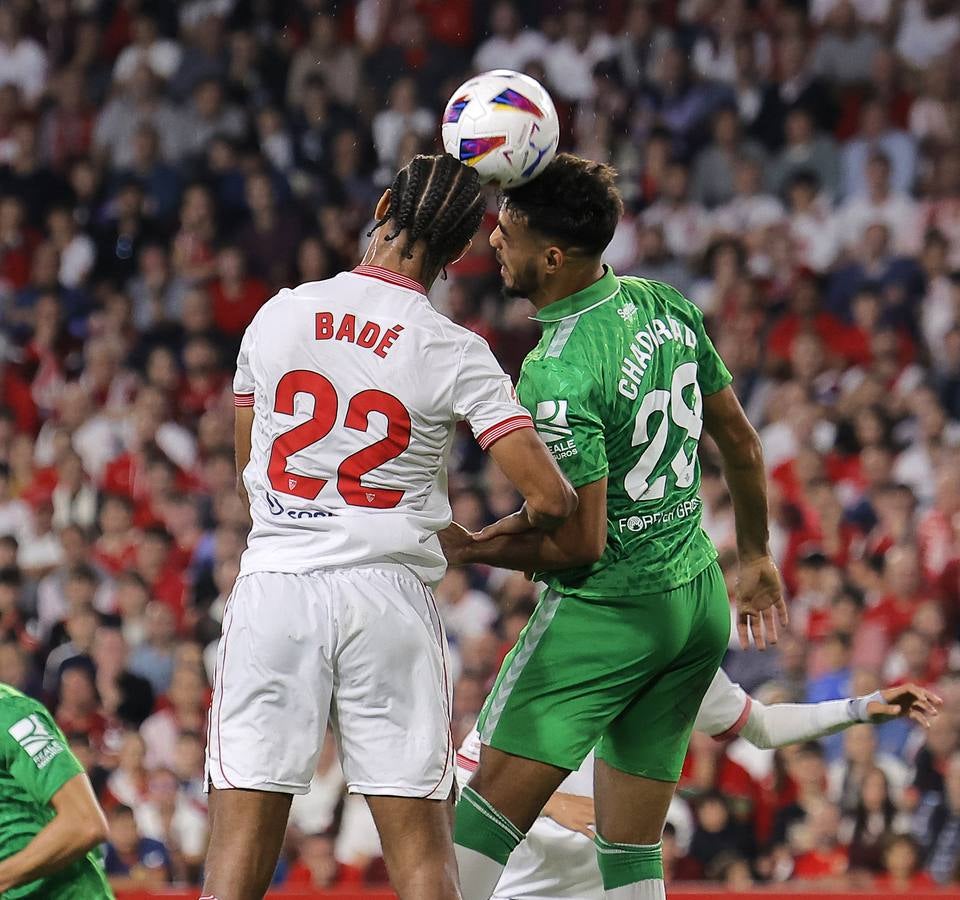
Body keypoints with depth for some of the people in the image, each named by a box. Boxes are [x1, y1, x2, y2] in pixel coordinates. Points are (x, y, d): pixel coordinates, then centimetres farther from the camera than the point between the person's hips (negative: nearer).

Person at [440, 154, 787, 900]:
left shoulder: (557, 375, -21)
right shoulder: (666, 306, 2)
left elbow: (580, 543, -19)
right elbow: (742, 445, 14)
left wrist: (468, 549, -5)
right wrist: (756, 557, 27)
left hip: (606, 611, -8)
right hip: (701, 600, 8)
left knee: (486, 822, -7)